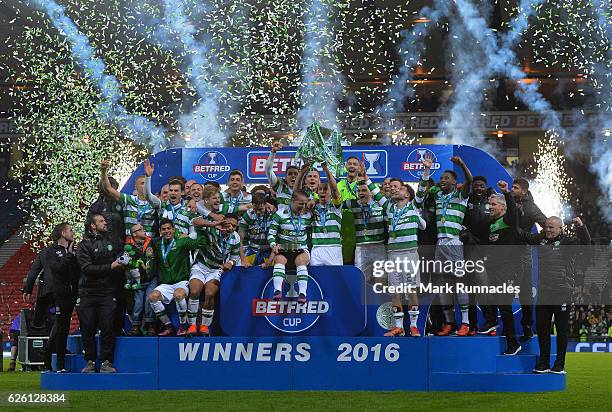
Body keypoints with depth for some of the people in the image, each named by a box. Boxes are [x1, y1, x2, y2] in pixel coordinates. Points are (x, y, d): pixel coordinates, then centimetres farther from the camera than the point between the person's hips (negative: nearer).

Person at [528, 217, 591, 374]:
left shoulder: (568, 242, -4)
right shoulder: (540, 240, 11)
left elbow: (585, 242, -18)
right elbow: (525, 237, 23)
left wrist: (580, 226, -30)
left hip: (562, 295, -5)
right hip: (543, 294, 5)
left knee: (562, 330, 3)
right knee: (541, 328, 9)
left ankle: (560, 365, 10)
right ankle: (543, 363, 18)